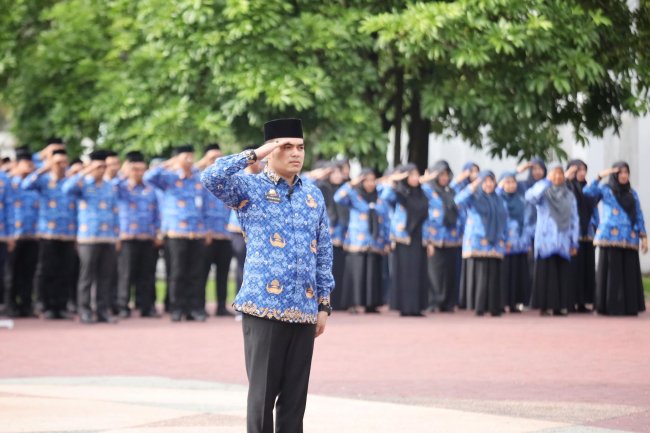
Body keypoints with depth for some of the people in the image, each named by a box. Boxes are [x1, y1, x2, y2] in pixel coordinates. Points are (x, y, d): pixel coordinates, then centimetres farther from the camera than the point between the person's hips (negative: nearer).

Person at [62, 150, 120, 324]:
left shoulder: (110, 187, 15)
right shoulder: (82, 185, 2)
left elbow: (115, 212, 16)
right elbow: (67, 188, -20)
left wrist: (117, 237, 11)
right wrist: (85, 173, -19)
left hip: (109, 239, 4)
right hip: (88, 238, -4)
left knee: (105, 277, 4)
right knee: (87, 277, -3)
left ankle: (103, 310, 10)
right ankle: (84, 311, 2)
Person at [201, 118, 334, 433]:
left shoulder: (313, 195, 14)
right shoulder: (250, 188, 1)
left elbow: (323, 254, 16)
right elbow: (210, 178, -19)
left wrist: (324, 303, 12)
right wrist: (255, 155, -15)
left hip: (304, 309, 4)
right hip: (264, 306, -4)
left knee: (295, 393, 7)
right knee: (263, 391, -1)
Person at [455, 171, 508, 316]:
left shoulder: (499, 201, 17)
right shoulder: (473, 198, 1)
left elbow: (503, 221, 22)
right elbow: (459, 200, -20)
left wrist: (504, 241, 16)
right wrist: (474, 186, -29)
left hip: (494, 245, 4)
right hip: (477, 244, -4)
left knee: (493, 276, 0)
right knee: (479, 275, -9)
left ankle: (493, 307, 3)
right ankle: (478, 306, -7)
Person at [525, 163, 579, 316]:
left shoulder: (569, 196, 14)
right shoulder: (543, 193, 2)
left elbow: (574, 220, 13)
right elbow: (530, 196, -21)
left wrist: (574, 242, 6)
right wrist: (547, 182, -27)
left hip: (563, 242, 3)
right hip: (546, 240, -3)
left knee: (563, 274, 0)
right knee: (546, 273, -8)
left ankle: (560, 306, 5)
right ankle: (545, 306, -5)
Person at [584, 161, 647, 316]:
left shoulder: (632, 193, 16)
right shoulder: (605, 190, 7)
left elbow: (639, 216, 15)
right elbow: (587, 192, -11)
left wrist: (643, 236, 6)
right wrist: (600, 176, -18)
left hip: (629, 239, 3)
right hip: (610, 238, -3)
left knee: (629, 273, 0)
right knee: (611, 272, -5)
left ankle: (629, 306, 3)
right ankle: (611, 306, -3)